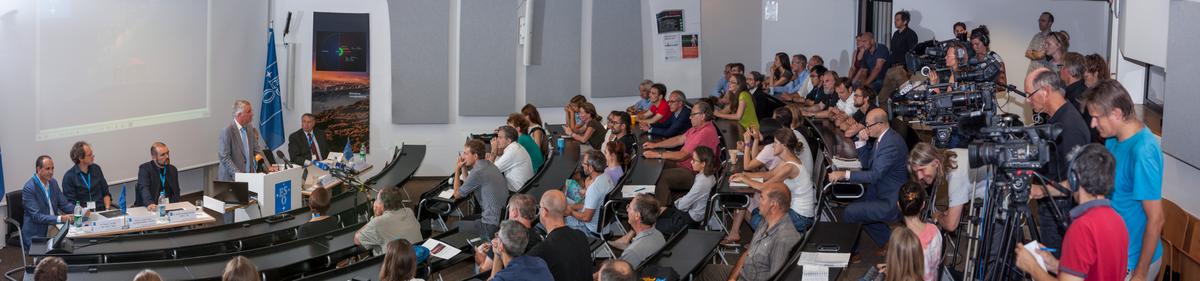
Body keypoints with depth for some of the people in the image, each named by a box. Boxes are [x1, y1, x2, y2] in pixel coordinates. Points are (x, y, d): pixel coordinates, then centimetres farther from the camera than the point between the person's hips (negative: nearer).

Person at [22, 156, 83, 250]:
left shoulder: (53, 182, 7)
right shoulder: (29, 188, -14)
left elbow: (64, 204, 11)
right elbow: (36, 216, -20)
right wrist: (60, 219, -31)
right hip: (36, 235, -7)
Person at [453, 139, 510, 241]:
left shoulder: (478, 172, -20)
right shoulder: (488, 164, 9)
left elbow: (457, 195, -5)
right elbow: (467, 182, 25)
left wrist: (457, 171, 5)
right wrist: (463, 167, 13)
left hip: (492, 226, -10)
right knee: (464, 220, 25)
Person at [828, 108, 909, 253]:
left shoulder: (892, 144, -27)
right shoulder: (881, 137, 4)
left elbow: (875, 175, -31)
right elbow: (866, 164, 13)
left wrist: (844, 174, -33)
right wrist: (862, 142, -3)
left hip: (892, 203, -10)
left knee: (850, 213, -14)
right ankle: (887, 243, 24)